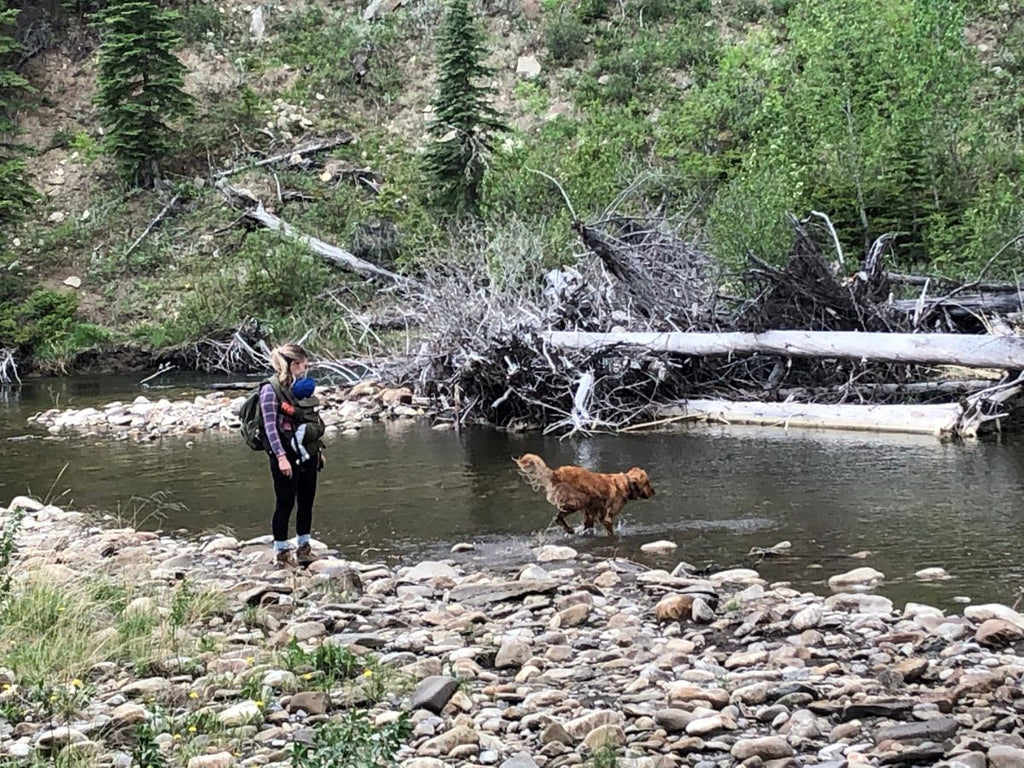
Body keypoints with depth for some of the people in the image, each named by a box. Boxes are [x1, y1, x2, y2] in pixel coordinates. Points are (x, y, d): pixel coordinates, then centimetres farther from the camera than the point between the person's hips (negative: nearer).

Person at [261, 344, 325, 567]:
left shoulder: (298, 386, 11)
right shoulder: (270, 389, -11)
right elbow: (270, 426, -15)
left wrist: (318, 448, 18)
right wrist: (281, 457, -20)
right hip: (287, 455, -7)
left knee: (307, 502, 11)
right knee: (285, 503, -1)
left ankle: (303, 548, 23)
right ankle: (281, 552, 9)